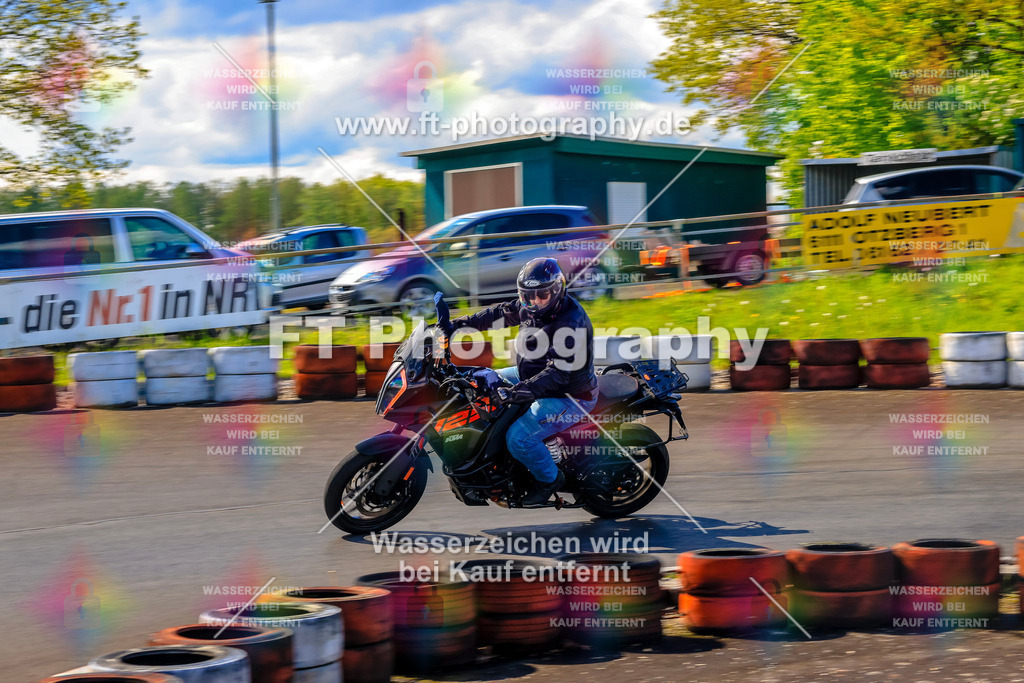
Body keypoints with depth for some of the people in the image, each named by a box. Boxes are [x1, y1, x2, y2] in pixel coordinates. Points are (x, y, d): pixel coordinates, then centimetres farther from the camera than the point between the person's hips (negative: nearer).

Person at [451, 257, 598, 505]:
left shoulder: (571, 325, -31)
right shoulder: (532, 307, -4)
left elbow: (557, 374, -33)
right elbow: (501, 313, 13)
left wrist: (517, 392, -39)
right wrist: (461, 323, 9)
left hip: (568, 396, -10)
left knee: (519, 438, -24)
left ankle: (549, 478, 3)